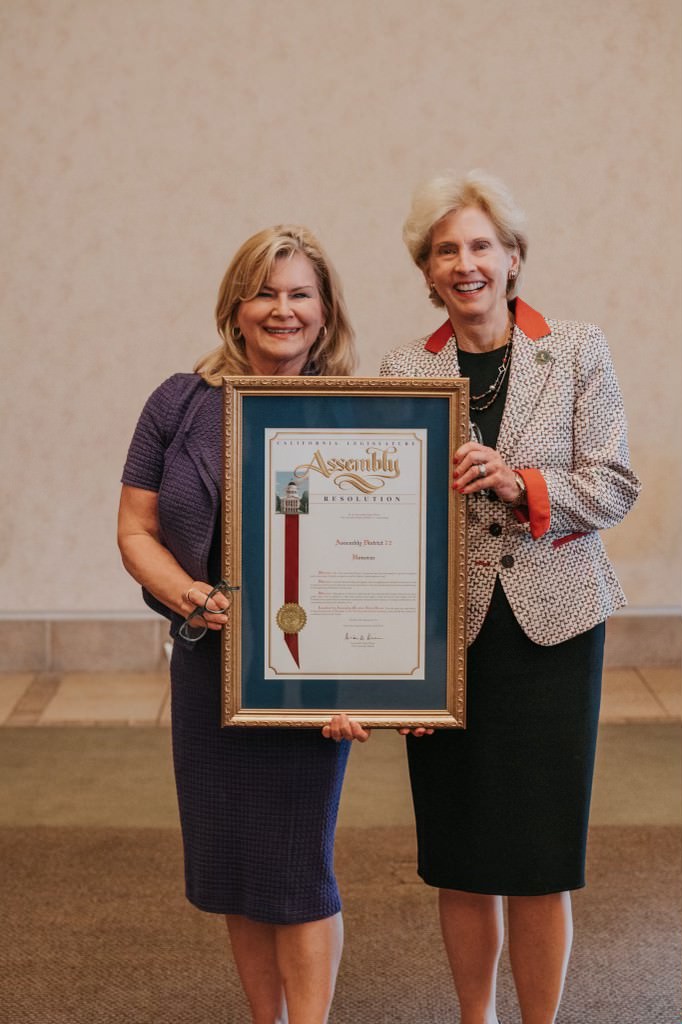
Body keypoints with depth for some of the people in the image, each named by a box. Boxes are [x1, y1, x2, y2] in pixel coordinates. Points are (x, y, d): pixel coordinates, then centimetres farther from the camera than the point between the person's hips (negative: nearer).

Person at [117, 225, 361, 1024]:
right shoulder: (181, 404, 2)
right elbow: (135, 527, 3)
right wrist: (189, 596, -16)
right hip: (209, 666, 3)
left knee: (297, 867, 0)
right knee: (228, 864, 13)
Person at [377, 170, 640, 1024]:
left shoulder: (578, 353, 1)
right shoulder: (403, 370, 3)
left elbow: (615, 487, -2)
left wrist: (521, 485, -19)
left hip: (551, 625, -1)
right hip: (446, 629, 1)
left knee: (541, 856, 4)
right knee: (459, 857, 10)